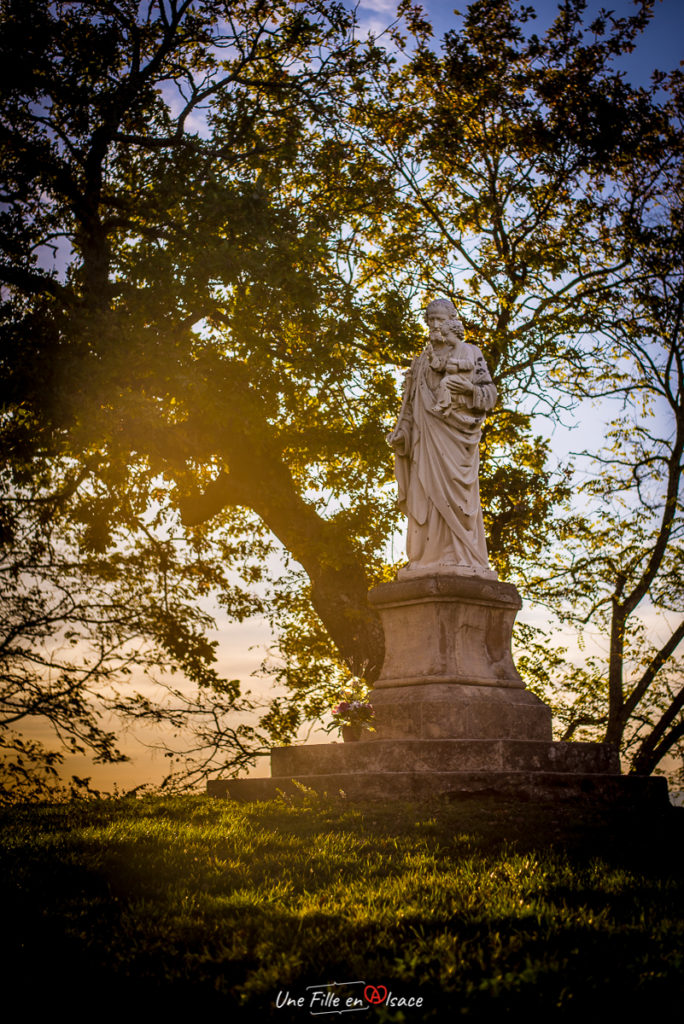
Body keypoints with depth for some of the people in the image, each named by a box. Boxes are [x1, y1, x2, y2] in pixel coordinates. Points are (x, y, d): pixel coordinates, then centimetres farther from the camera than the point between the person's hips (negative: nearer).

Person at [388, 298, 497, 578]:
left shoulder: (470, 353, 14)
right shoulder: (422, 361, 22)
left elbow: (490, 394, 9)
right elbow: (411, 400, 16)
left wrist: (471, 389, -12)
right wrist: (402, 432, 3)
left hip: (459, 430, -2)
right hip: (430, 431, 2)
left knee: (458, 490, -11)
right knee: (429, 489, -10)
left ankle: (463, 559, -15)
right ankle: (433, 558, -16)